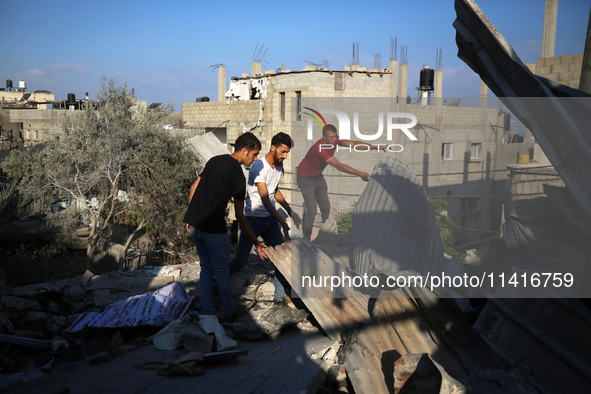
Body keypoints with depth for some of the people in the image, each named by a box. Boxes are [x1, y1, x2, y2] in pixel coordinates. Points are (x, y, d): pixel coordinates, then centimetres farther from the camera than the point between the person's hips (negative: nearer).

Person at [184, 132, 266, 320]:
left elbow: (194, 188, 14)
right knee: (222, 273, 6)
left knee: (206, 270, 17)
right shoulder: (237, 175, -12)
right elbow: (239, 215, -10)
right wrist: (255, 242, -5)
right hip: (213, 229, -8)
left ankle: (207, 313, 23)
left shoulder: (214, 160, 11)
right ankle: (228, 315, 18)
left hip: (195, 224, 8)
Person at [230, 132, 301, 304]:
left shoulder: (279, 166, 6)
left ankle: (279, 296, 9)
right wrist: (282, 222, -28)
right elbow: (264, 198, -24)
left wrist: (291, 212, 16)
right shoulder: (258, 167, -19)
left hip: (271, 219, 7)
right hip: (253, 219, -7)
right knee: (241, 259, 1)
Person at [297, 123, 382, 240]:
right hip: (306, 178, -8)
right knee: (311, 209, -10)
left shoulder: (334, 141, -12)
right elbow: (339, 166, -36)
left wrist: (375, 146, -24)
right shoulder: (319, 148, -35)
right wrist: (360, 173, -37)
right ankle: (307, 238, 3)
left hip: (318, 177, 8)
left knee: (326, 206, 8)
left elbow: (354, 144, -12)